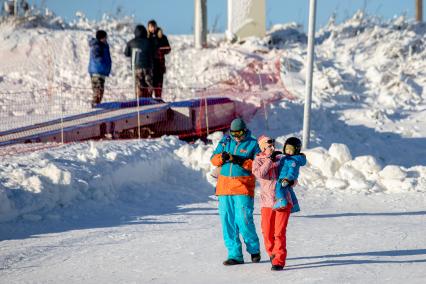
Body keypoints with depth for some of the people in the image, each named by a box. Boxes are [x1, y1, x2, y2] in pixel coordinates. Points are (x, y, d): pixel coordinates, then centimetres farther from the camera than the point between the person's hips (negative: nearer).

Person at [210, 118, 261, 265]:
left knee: (244, 221, -10)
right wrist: (222, 157, -13)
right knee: (227, 222, 3)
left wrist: (241, 161, -19)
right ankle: (235, 255, 10)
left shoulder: (253, 144, 1)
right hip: (225, 186, 5)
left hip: (243, 187, -4)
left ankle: (254, 249, 13)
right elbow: (213, 159, 10)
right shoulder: (225, 141, 12)